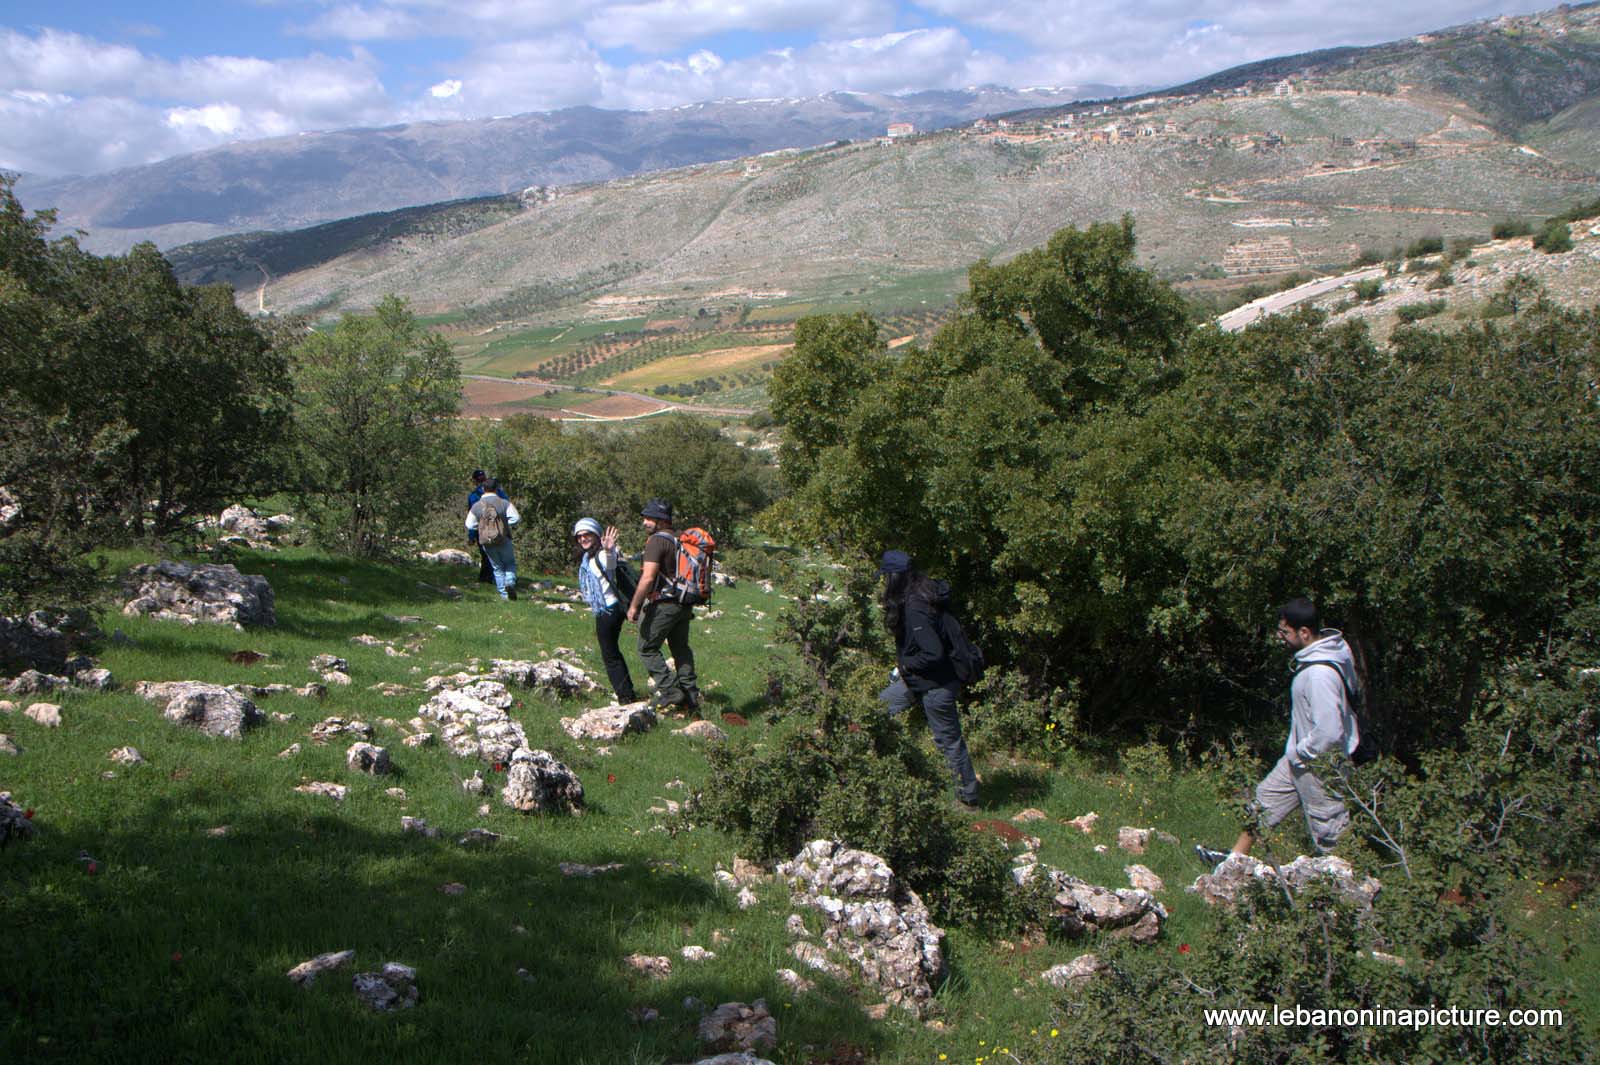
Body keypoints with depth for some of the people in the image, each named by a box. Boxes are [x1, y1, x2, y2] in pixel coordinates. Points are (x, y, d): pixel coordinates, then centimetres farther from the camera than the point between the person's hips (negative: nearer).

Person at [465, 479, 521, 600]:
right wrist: (504, 523, 4)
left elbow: (470, 525, 1)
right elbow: (516, 518, -12)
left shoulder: (476, 506, -1)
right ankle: (510, 582, -15)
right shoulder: (504, 503, -6)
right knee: (510, 564, 14)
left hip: (486, 542, 2)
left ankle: (504, 594, 9)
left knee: (497, 568, 13)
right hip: (504, 540, -2)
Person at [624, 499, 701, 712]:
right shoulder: (680, 541, 13)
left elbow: (648, 577, -21)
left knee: (647, 648, 3)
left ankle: (670, 690, -3)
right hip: (684, 604, 9)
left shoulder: (657, 541, -14)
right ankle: (691, 694, 20)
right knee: (681, 648, 18)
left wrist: (634, 606, -17)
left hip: (664, 604, -8)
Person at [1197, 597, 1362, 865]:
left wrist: (1299, 753, -15)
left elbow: (1329, 733, -35)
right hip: (1302, 755, 11)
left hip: (1319, 765, -11)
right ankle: (1235, 858, 32)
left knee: (1329, 829, 3)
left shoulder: (1320, 674, -31)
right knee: (1266, 797, 19)